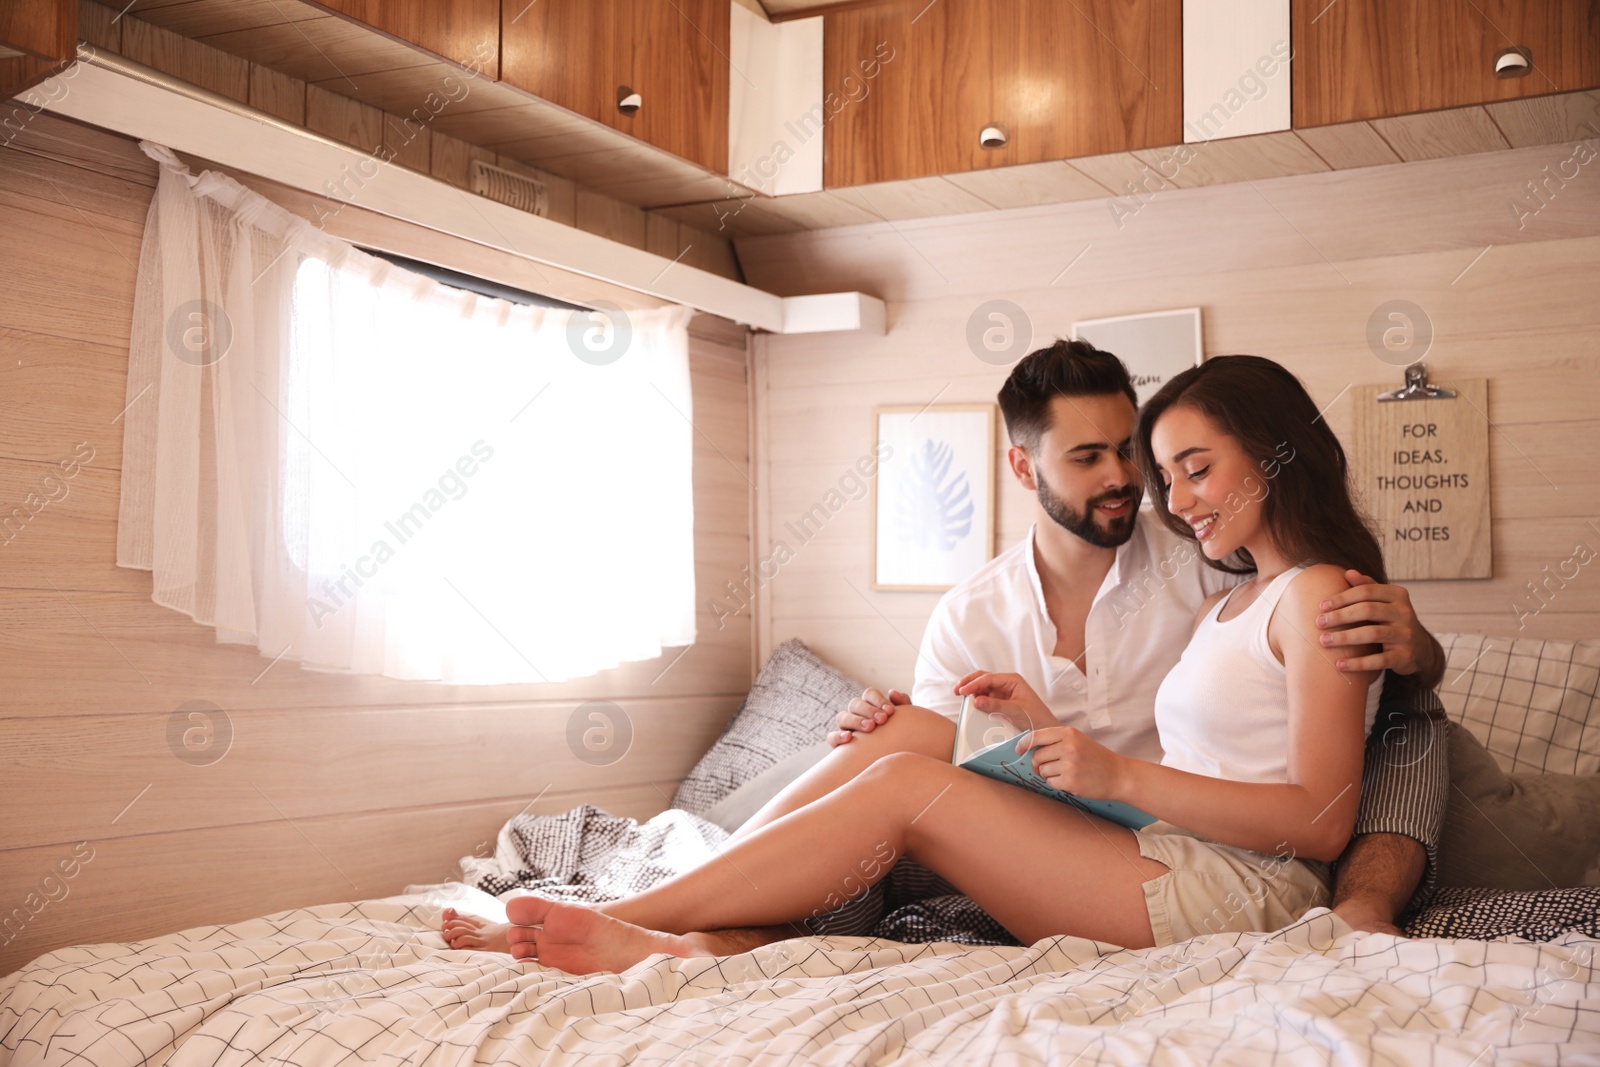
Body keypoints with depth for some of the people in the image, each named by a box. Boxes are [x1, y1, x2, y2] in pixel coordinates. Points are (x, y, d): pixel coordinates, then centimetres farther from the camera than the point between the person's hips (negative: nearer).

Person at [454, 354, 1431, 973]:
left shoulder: (1319, 594, -4)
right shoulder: (1230, 606, 25)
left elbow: (1321, 822, -13)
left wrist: (1122, 776, -18)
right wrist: (1049, 725, 7)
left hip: (1237, 892, -8)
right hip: (1164, 872, 8)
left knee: (907, 787, -16)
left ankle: (623, 921, -12)